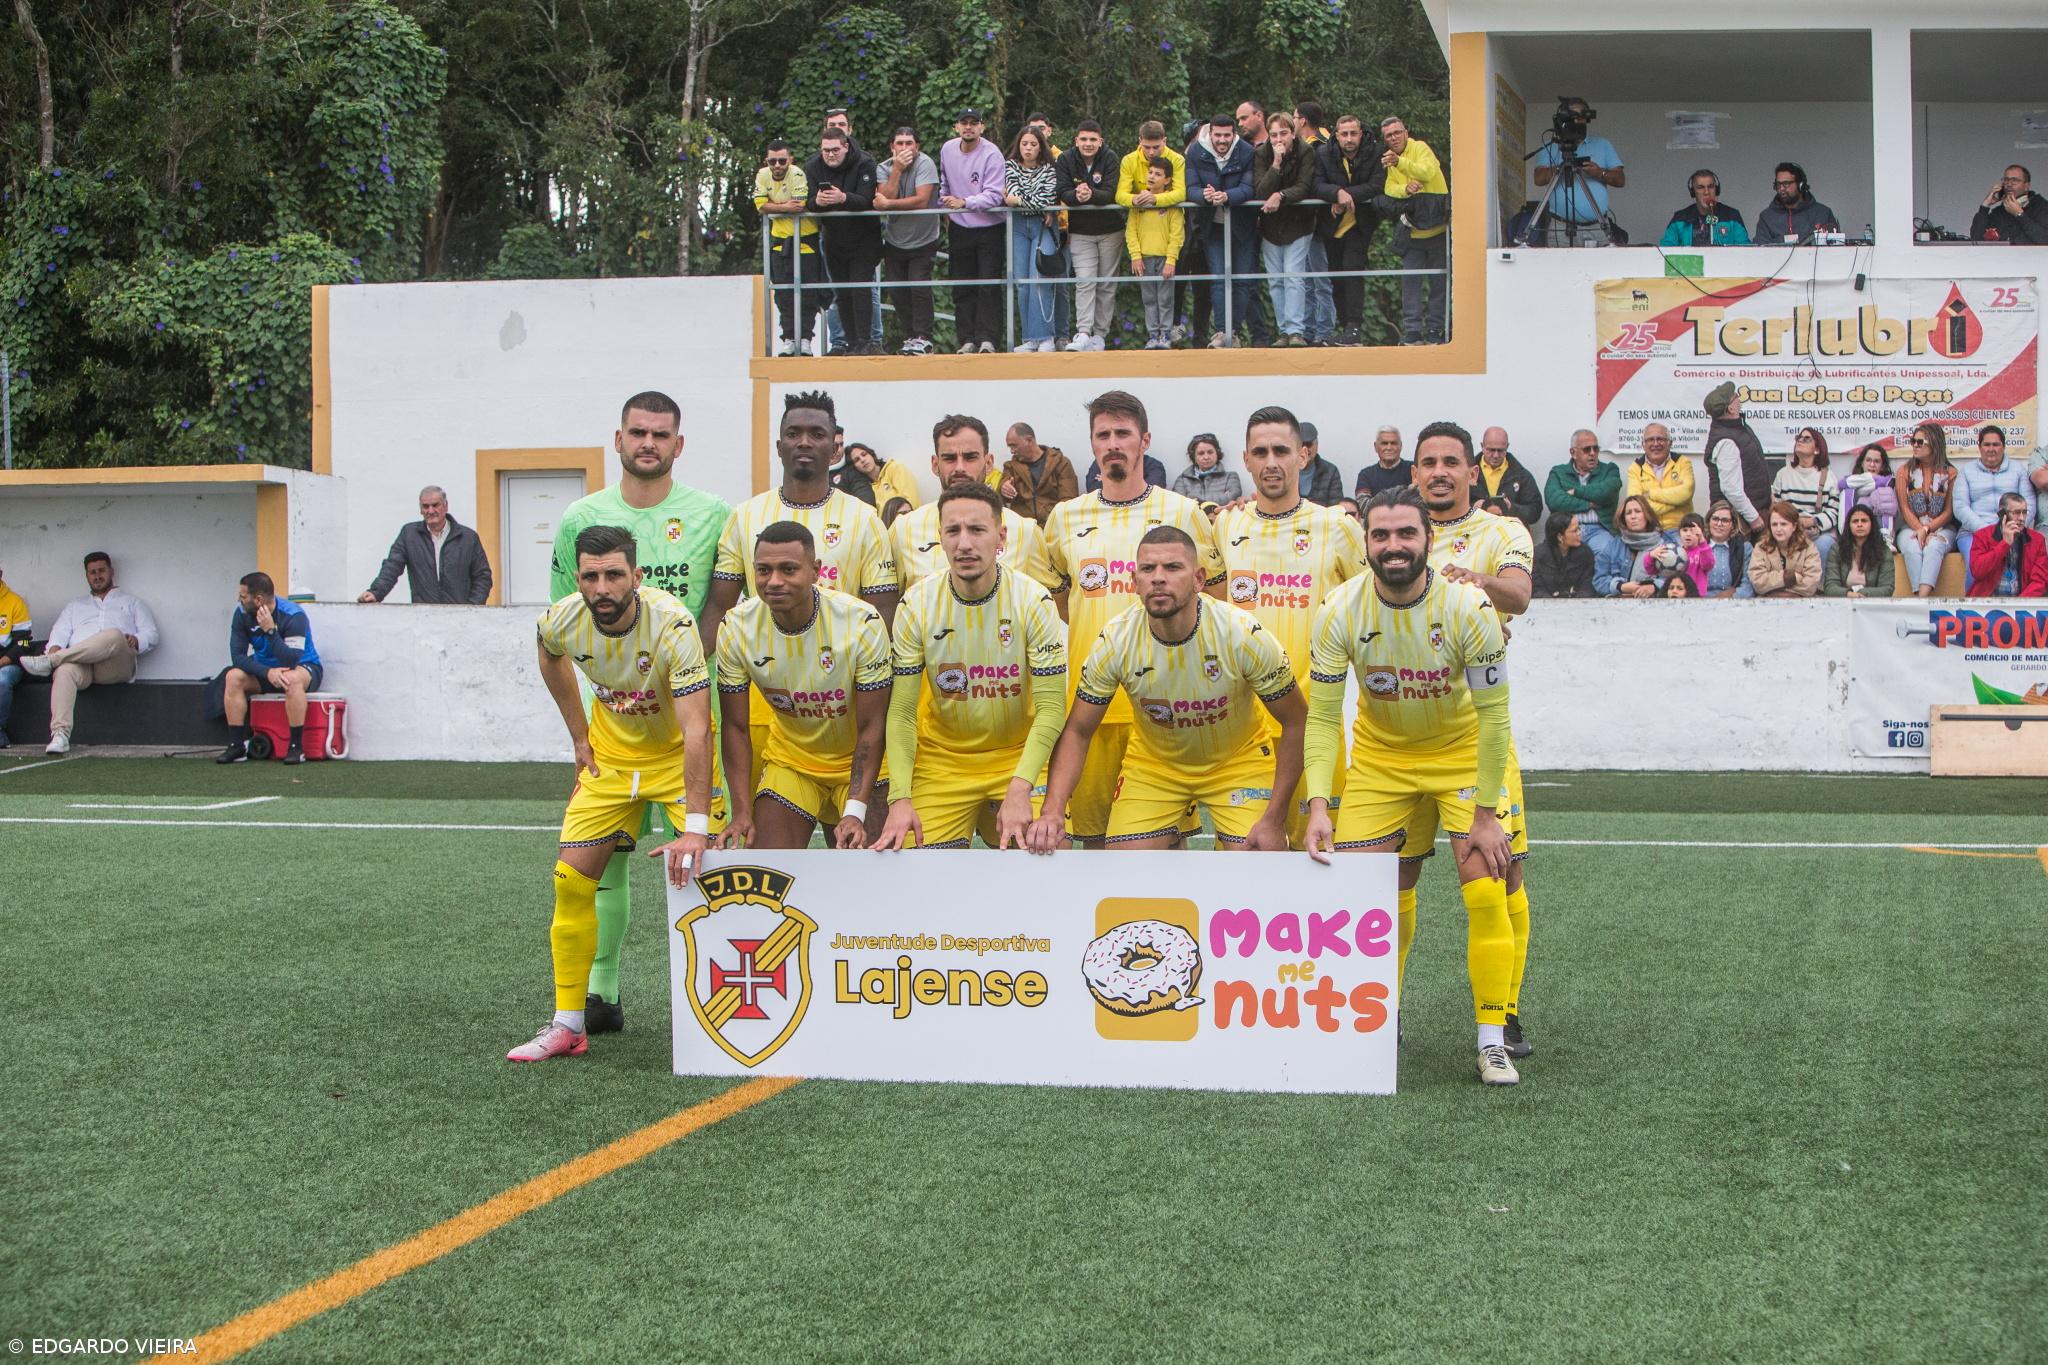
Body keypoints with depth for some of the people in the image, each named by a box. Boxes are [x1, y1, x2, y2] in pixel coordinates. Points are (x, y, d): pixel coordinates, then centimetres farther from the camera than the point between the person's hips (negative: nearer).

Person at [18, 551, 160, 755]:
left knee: (114, 636, -37)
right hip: (80, 664, 2)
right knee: (65, 671, -37)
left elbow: (151, 634, 17)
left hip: (117, 665, -2)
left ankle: (48, 661, -40)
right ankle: (60, 735, -49)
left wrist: (136, 641, -7)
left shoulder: (131, 602, 29)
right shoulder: (75, 605, 36)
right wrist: (55, 647, -4)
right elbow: (60, 633, 20)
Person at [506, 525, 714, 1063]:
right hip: (611, 753, 4)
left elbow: (697, 731, -38)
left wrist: (696, 827, -45)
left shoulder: (672, 624, -33)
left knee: (705, 869, -18)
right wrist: (579, 735, 9)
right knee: (572, 877, -2)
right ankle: (568, 1025, 8)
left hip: (677, 755, -4)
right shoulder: (563, 620, -18)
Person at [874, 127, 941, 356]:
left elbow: (921, 200, -24)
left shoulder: (924, 164, -14)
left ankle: (922, 339, -10)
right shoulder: (884, 169, -2)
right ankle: (910, 337, 14)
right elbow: (887, 196, -17)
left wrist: (888, 204, -20)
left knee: (919, 287, -15)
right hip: (894, 241, 4)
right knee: (897, 292, 3)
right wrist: (897, 169, -22)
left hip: (923, 240, -4)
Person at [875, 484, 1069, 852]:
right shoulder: (917, 604, -10)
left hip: (1018, 757, 0)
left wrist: (1020, 789, -27)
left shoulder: (1033, 600, -13)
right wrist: (900, 797, -21)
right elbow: (901, 712, -8)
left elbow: (1051, 709, -14)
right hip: (940, 762, 0)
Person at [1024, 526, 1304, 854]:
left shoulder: (1244, 634, -26)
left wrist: (1274, 819, -17)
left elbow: (1295, 721, -15)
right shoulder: (1114, 641, -22)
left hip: (1237, 759, -1)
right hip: (1152, 762, 1)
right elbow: (1077, 732, -13)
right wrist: (1052, 811, -28)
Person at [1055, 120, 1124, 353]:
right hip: (1080, 232, 0)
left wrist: (1091, 194, -38)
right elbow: (1063, 192, -13)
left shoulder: (1110, 159, -9)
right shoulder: (1065, 160, -5)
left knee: (1107, 284, 5)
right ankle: (1083, 334, -19)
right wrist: (1076, 196, -35)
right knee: (1084, 281, -11)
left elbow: (1111, 193, -19)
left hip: (1110, 231, 0)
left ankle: (1100, 334, 12)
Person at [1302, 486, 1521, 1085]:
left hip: (1464, 753, -2)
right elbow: (1322, 717, -14)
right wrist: (1319, 804, -25)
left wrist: (1486, 813, -19)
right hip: (1380, 757, 2)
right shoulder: (1339, 612, -19)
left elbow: (1492, 716, -18)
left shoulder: (1469, 608, -24)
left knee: (1487, 894, -15)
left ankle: (1493, 1042, -4)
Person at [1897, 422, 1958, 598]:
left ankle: (1922, 596, -50)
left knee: (1933, 547, -34)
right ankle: (1922, 598, -43)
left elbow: (1948, 511, 2)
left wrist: (1927, 529, -13)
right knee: (1912, 548, -32)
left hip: (1941, 528, -1)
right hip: (1911, 528, 1)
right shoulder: (1905, 472, 11)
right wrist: (1920, 531, -13)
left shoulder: (1950, 473, 6)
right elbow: (1905, 509, 3)